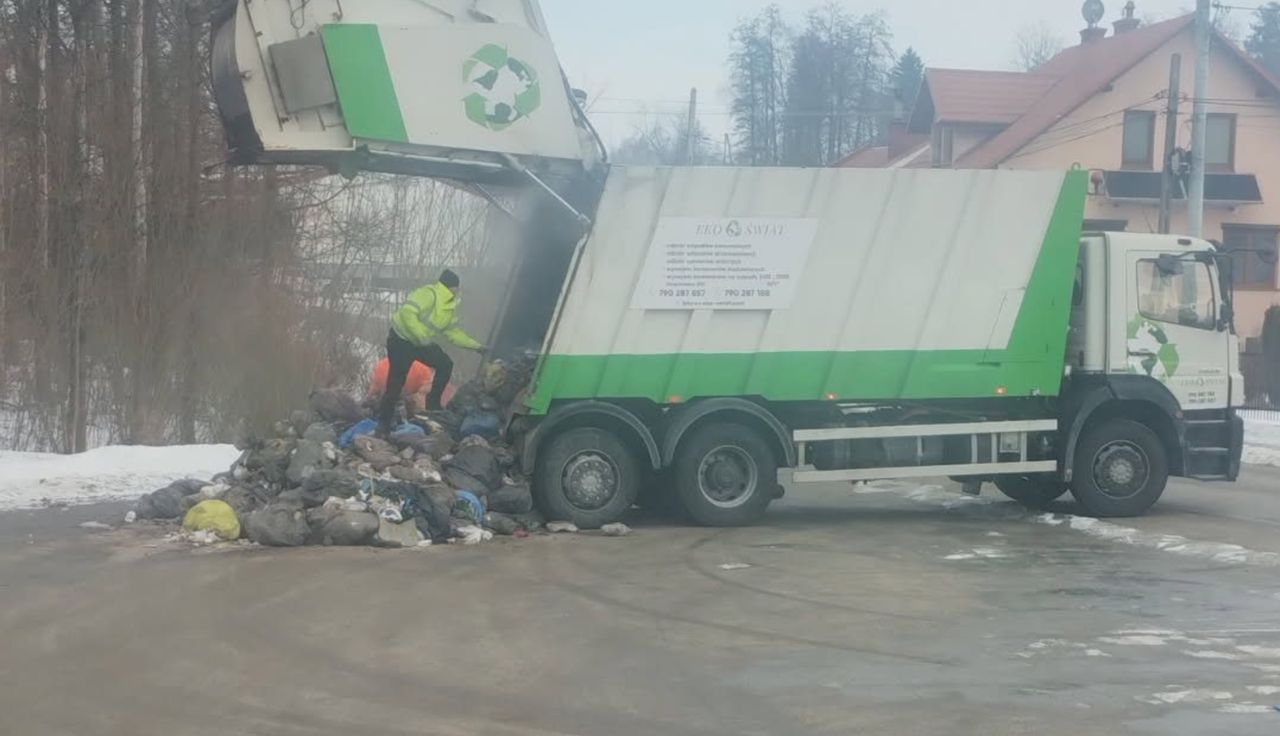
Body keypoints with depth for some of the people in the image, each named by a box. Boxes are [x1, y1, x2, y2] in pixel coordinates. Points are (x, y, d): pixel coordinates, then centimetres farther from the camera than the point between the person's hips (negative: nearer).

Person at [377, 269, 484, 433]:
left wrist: (476, 346, 11)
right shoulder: (428, 294, -24)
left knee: (445, 364, -5)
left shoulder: (449, 307, 6)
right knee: (396, 381, -8)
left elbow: (453, 332, 15)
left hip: (423, 343, 8)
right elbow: (407, 313, -34)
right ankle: (384, 423, 1)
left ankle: (433, 404, 7)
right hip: (401, 340, -8)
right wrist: (422, 337, -37)